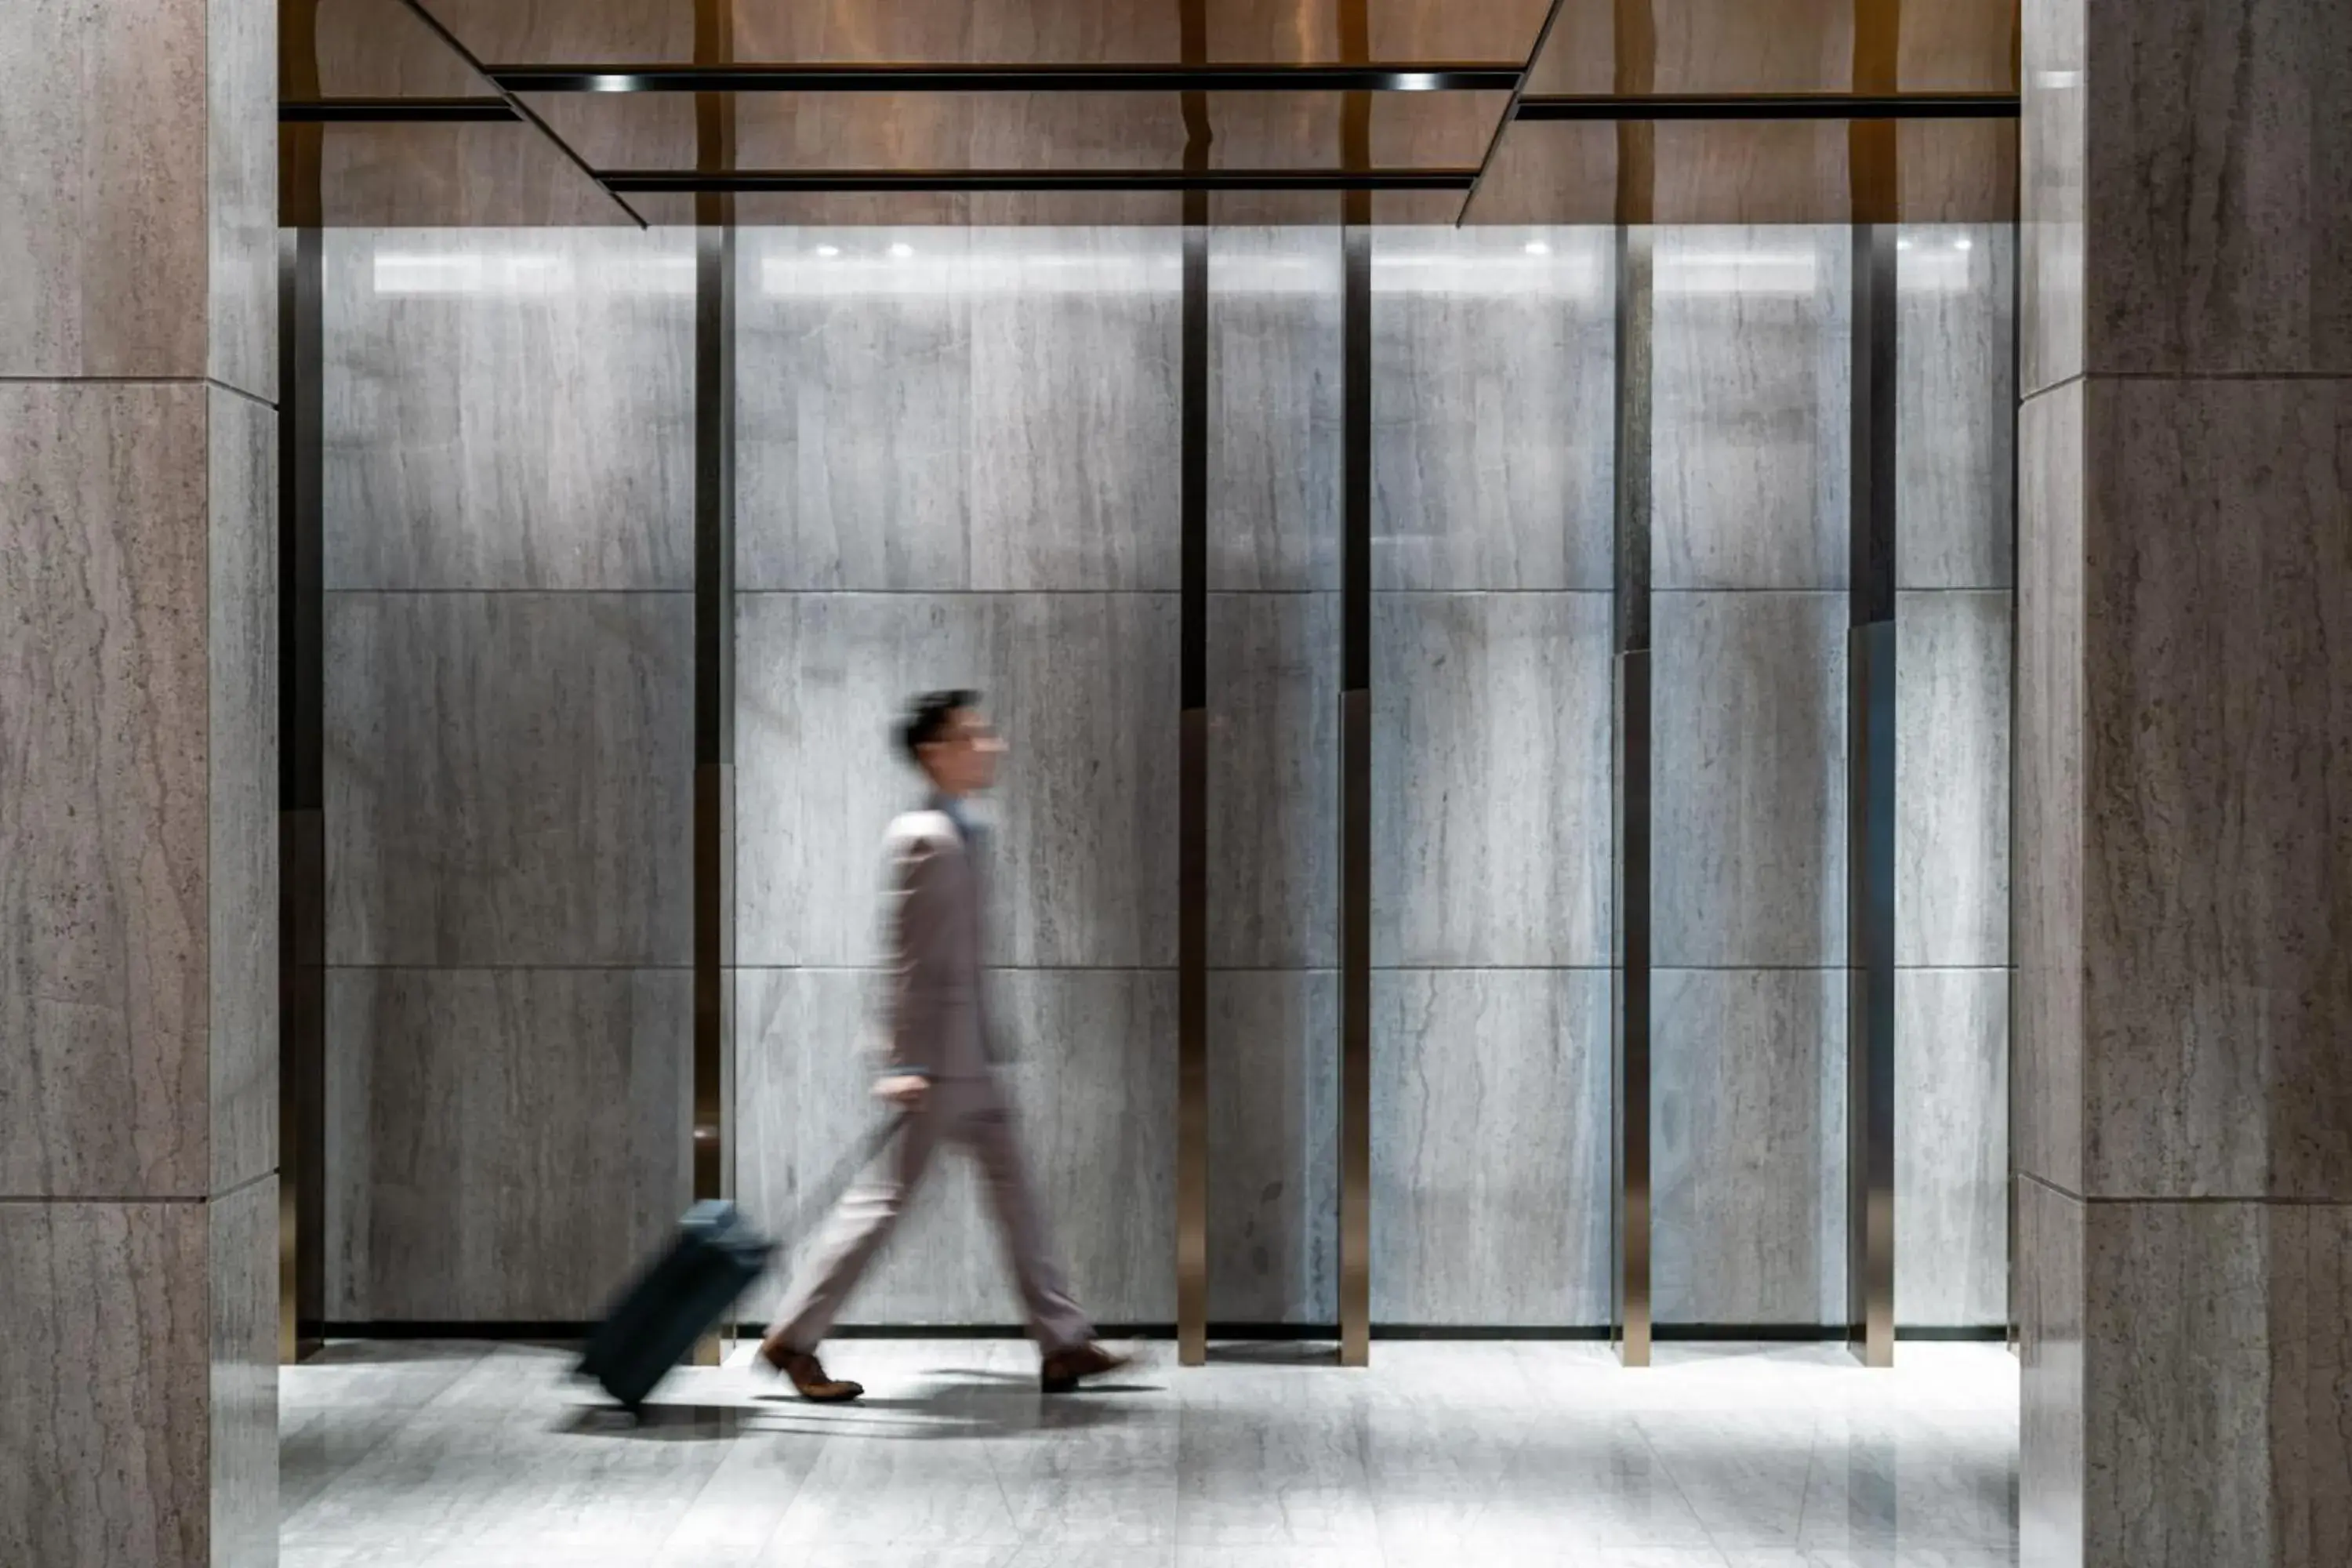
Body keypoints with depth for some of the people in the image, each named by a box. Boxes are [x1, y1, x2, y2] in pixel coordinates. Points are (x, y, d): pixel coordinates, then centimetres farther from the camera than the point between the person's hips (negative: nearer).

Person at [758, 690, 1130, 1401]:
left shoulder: (960, 832, 12)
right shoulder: (924, 838, -18)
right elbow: (907, 960, -21)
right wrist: (904, 1065, -23)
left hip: (971, 1055, 10)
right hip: (937, 1055, -10)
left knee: (1013, 1188, 11)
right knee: (886, 1195, -2)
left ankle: (1063, 1342, 17)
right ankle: (793, 1338, 9)